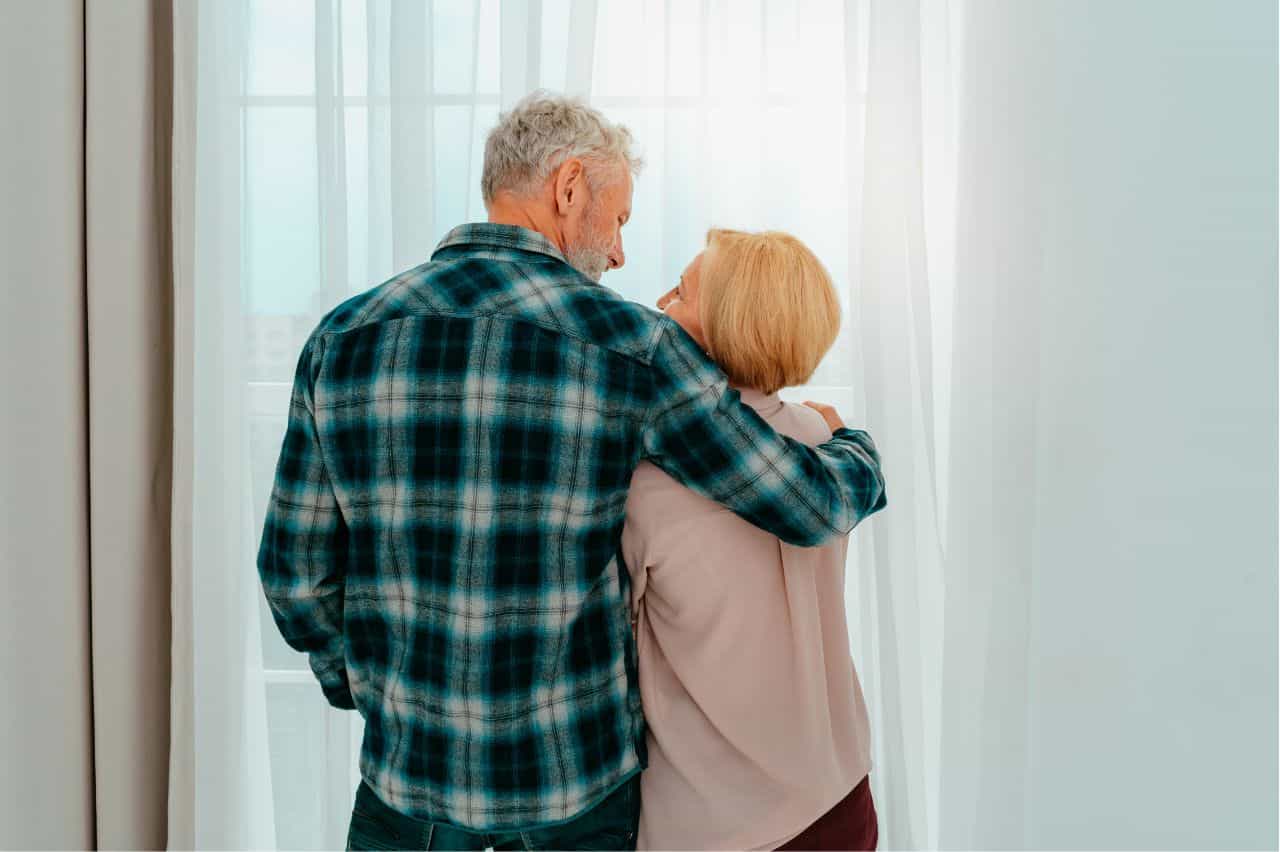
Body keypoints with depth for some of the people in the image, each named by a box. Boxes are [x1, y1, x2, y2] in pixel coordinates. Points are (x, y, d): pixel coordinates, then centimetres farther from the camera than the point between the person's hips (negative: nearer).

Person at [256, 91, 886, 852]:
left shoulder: (344, 337, -6)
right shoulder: (626, 345, -16)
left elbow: (296, 570, -1)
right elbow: (812, 506, -11)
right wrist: (850, 445, 12)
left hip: (410, 770, 2)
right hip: (580, 780, -2)